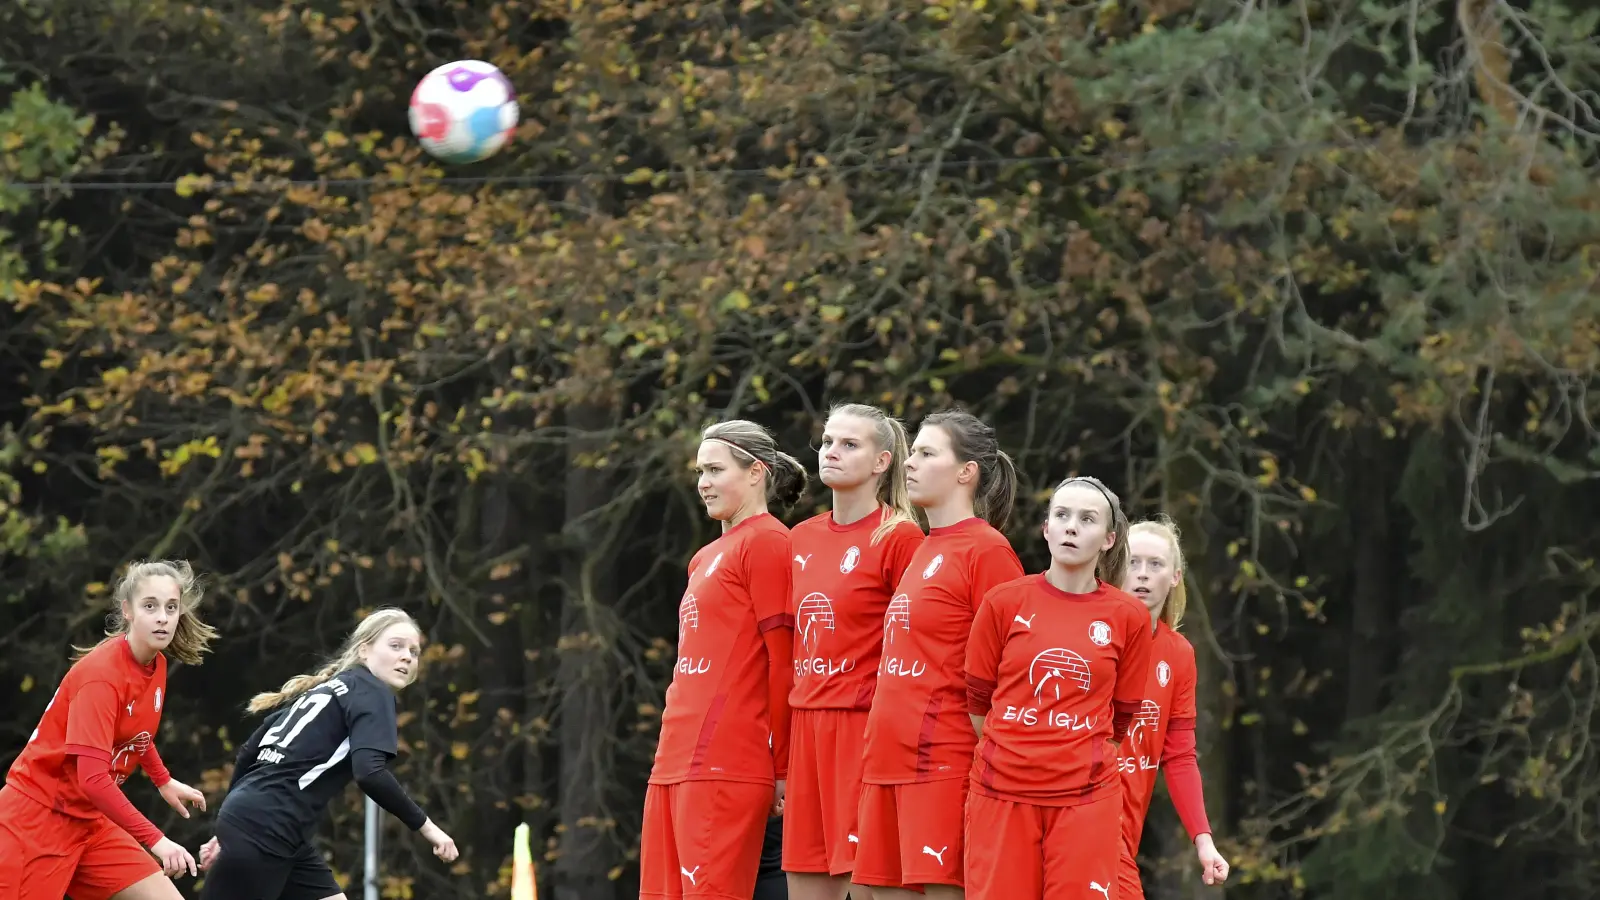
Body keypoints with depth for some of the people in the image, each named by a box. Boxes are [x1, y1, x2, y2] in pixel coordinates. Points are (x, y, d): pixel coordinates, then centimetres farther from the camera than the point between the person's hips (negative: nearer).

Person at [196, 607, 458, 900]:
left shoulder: (328, 687, 21)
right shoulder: (371, 692, -5)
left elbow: (248, 753, 22)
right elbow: (369, 773, -21)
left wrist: (232, 829, 25)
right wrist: (425, 825, -12)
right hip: (263, 831, -9)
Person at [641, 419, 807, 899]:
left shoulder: (766, 543, -6)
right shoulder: (706, 557, 21)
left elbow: (783, 662, -10)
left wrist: (780, 769, -12)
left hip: (726, 767, -9)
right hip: (674, 764, 9)